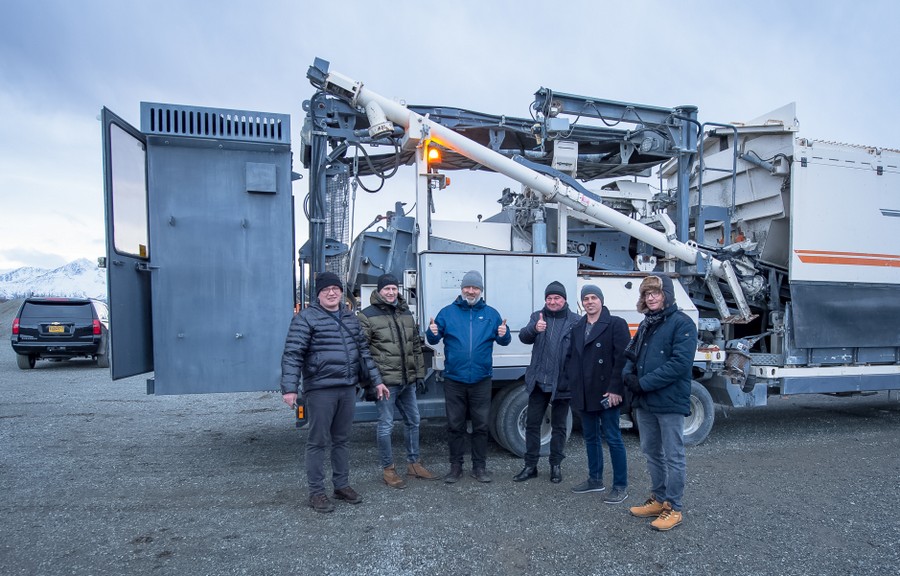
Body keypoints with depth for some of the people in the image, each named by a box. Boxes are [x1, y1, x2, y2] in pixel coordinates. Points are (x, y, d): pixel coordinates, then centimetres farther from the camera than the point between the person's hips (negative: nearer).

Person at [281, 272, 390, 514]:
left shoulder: (350, 318, 12)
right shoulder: (306, 318, -7)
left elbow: (364, 350, 15)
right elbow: (292, 355, -12)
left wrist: (376, 380, 12)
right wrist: (289, 388, -20)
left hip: (348, 388, 6)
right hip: (320, 389, -6)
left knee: (342, 439, 15)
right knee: (318, 442, 3)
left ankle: (342, 485, 28)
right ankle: (316, 492, 16)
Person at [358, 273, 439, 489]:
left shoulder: (406, 314, 13)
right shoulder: (367, 317, -6)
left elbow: (416, 346, 18)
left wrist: (419, 373, 14)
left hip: (408, 381, 7)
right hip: (385, 381, -7)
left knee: (413, 421, 16)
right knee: (386, 425, 1)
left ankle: (413, 464, 31)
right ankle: (388, 469, 16)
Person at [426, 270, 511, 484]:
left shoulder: (491, 314, 5)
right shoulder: (447, 312, 3)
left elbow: (503, 341, 4)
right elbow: (433, 340, 2)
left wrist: (504, 334, -18)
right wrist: (432, 333, -21)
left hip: (481, 380, 1)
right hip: (454, 380, 0)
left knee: (481, 425, 9)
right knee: (455, 425, 9)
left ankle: (479, 466, 22)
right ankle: (455, 466, 22)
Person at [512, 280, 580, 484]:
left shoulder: (575, 321, -4)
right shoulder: (538, 316, 4)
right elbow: (524, 337, -12)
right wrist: (534, 329, -34)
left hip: (562, 383, -2)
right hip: (538, 381, 2)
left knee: (558, 426, 12)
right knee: (532, 423, 8)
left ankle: (556, 465, 27)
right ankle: (530, 465, 21)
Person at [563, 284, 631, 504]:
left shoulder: (616, 324, -7)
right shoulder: (577, 328, 14)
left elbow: (622, 359, -13)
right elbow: (570, 357, 15)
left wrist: (615, 389, -18)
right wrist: (572, 383, 4)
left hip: (606, 393, -6)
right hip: (584, 394, 7)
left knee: (613, 439, 1)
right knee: (590, 437, 17)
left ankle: (620, 486, 12)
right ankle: (595, 479, 31)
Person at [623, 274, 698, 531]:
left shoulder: (682, 323, -11)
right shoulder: (646, 324, 14)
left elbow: (680, 363, -20)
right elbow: (632, 353, 17)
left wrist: (644, 383, -18)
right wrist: (629, 375, -5)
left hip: (670, 402, -8)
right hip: (644, 402, 8)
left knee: (673, 457, 4)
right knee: (651, 453, 18)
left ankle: (673, 509, 16)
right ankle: (658, 500, 32)